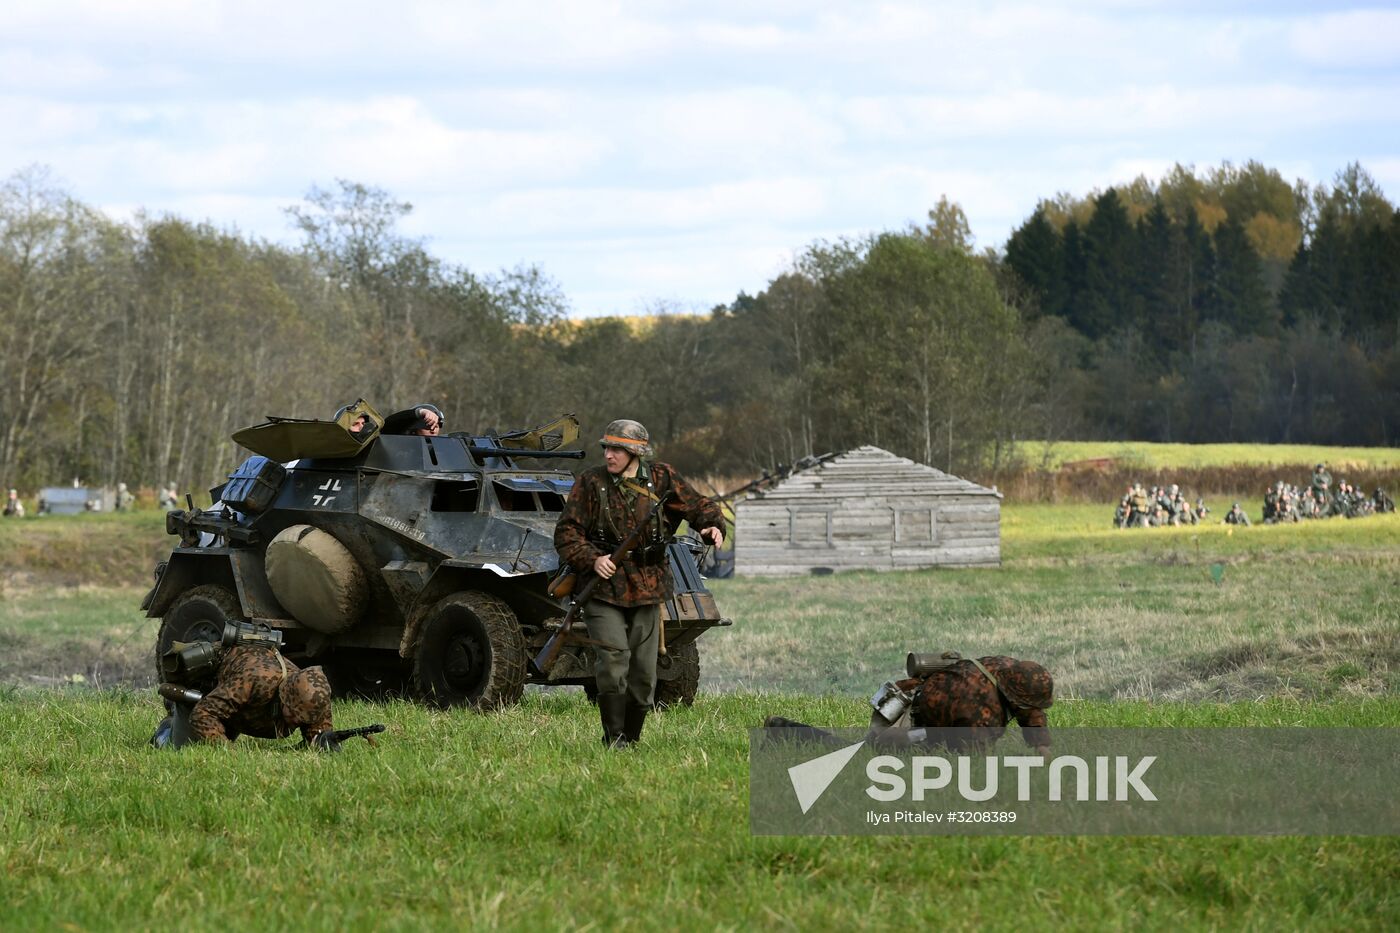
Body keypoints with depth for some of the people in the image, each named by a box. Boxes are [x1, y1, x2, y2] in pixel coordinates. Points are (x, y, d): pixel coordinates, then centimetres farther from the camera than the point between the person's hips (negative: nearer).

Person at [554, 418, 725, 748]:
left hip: (647, 591, 3)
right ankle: (613, 740, -12)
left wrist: (713, 526, -12)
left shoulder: (661, 479, 2)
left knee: (643, 673, 6)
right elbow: (566, 533, -3)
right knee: (613, 661, -18)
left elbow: (698, 506, 10)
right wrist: (592, 560, -19)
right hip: (604, 589, -3)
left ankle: (631, 740, 20)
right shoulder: (591, 483, -3)